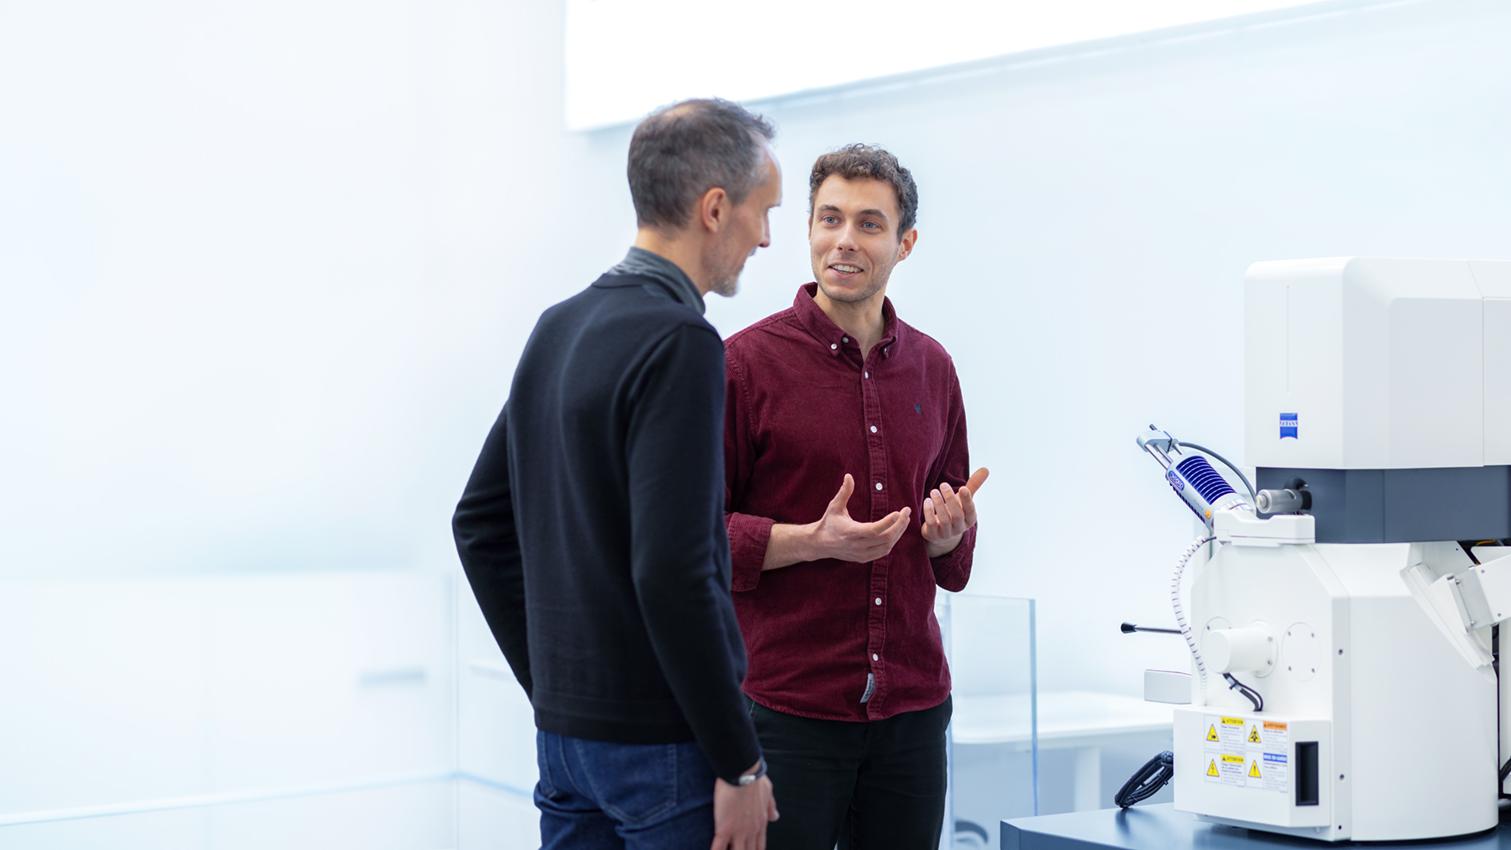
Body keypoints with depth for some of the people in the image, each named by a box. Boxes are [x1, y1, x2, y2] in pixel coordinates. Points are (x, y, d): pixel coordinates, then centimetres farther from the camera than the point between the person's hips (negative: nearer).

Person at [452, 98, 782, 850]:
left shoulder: (558, 328, 10)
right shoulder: (678, 343, -17)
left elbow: (480, 523, 16)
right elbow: (671, 571, -23)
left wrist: (548, 683, 18)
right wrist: (739, 762, -17)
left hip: (565, 735, 8)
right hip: (663, 744, -8)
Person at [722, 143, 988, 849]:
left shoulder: (931, 369, 12)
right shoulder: (747, 361, -4)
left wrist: (950, 535, -2)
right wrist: (814, 541, -19)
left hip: (911, 706, 5)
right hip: (786, 706, -5)